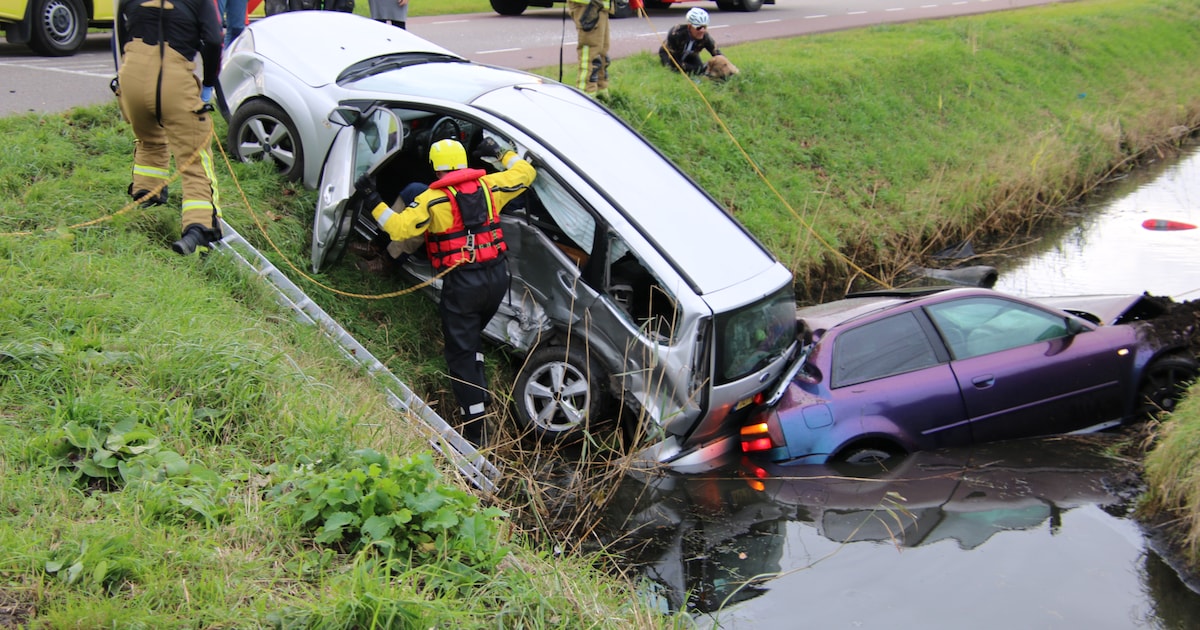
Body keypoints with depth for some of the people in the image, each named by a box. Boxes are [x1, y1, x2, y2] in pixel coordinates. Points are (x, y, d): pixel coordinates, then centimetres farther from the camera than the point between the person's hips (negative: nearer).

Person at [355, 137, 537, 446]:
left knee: (460, 354, 1)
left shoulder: (432, 199, -8)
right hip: (496, 277, 5)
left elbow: (398, 227, -14)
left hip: (461, 282, -5)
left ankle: (476, 431, -2)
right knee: (471, 336, 30)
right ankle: (480, 394, 29)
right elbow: (525, 172, 18)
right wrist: (501, 153, 31)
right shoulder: (488, 186, 4)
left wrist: (373, 200, -2)